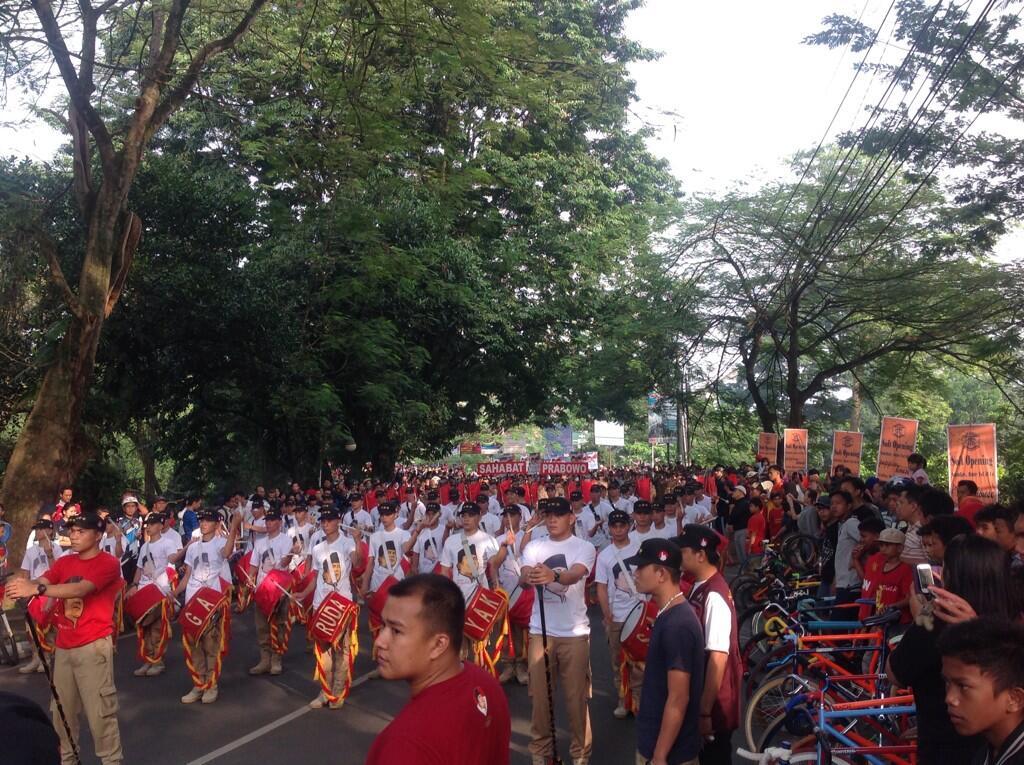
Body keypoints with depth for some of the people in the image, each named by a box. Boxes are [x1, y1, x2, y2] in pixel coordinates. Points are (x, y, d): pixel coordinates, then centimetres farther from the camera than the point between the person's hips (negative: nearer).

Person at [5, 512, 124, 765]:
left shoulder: (108, 563, -11)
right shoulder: (64, 562, 11)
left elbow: (81, 588, -26)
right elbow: (41, 582, -6)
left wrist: (37, 589, -37)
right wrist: (21, 585, -30)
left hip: (93, 646, -7)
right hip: (63, 646, 7)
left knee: (99, 711, -4)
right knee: (62, 709, 15)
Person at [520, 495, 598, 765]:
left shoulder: (584, 547, -4)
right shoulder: (534, 547, 4)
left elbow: (576, 573, -23)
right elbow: (523, 576, -12)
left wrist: (553, 575, -45)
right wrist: (530, 576, -37)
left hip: (574, 632, -2)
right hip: (540, 630, 2)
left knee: (576, 695, 6)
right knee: (540, 694, 10)